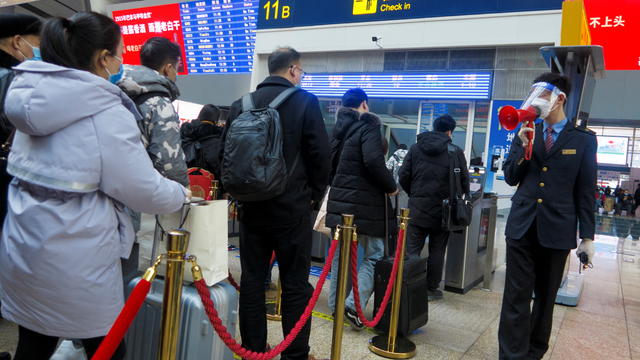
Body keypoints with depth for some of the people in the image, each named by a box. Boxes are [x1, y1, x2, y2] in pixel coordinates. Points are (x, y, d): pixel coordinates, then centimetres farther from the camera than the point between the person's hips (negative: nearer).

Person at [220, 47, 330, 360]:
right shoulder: (305, 102, -5)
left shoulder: (241, 105, 6)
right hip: (292, 207, -4)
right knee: (295, 284, 5)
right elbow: (320, 153, -7)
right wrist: (315, 193, 7)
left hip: (251, 205, 4)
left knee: (251, 281, 11)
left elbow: (225, 154, 9)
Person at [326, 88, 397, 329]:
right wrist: (391, 187, -11)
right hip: (365, 202, -7)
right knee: (374, 254, 2)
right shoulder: (368, 127, -10)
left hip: (340, 200, 7)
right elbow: (374, 162, -24)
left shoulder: (338, 129, 13)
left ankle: (335, 305, 20)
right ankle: (354, 304, -9)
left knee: (341, 253, 14)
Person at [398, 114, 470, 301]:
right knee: (437, 251, 9)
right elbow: (464, 181, -3)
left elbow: (403, 177, 1)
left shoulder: (415, 148, 4)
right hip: (441, 209, -1)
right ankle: (431, 289, 17)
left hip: (417, 208, 2)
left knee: (412, 249, 6)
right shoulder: (455, 152, -4)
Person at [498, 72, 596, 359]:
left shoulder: (583, 139, 1)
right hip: (522, 227, 2)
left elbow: (585, 193, 1)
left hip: (557, 230, -1)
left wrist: (587, 237, -1)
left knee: (546, 298, 13)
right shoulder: (526, 134, 8)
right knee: (516, 297, 1)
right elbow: (510, 178, 7)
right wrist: (524, 149, -9)